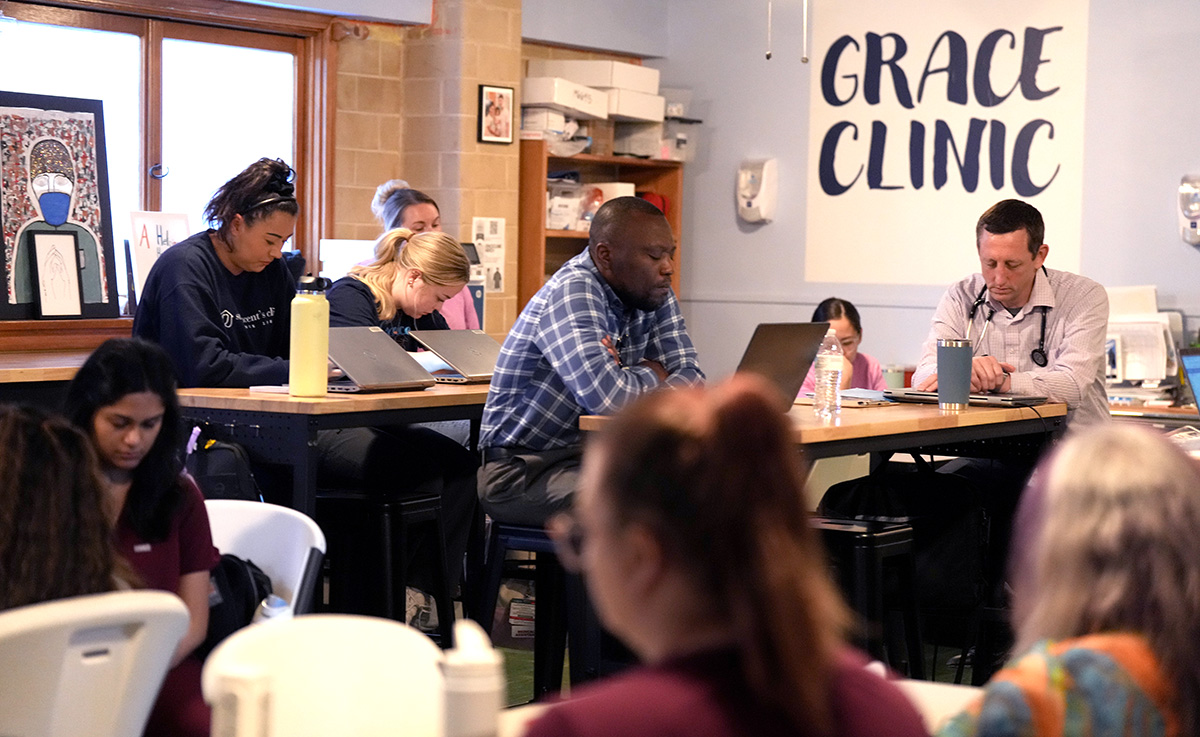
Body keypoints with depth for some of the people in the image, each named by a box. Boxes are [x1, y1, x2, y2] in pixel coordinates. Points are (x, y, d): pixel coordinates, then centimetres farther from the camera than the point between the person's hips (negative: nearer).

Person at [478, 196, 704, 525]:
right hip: (522, 470, -8)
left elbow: (690, 378, -1)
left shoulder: (654, 294, 5)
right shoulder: (572, 292, -20)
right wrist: (649, 376, -10)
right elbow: (606, 396, -32)